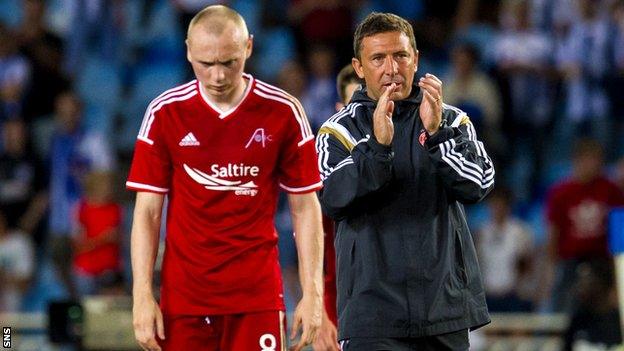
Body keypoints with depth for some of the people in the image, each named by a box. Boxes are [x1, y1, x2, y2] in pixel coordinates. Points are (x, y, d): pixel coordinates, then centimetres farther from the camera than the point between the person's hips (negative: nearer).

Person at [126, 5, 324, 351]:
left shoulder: (284, 112, 0)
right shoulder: (165, 112, 1)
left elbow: (305, 207, 5)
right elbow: (147, 211, 4)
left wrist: (312, 293, -2)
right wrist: (142, 295, -4)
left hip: (258, 295, 0)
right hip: (183, 294, 1)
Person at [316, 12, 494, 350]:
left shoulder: (451, 120, 9)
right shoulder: (340, 130, 4)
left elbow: (478, 185, -7)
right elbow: (329, 201, -13)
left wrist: (436, 133, -22)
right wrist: (377, 145, -27)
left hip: (446, 308, 3)